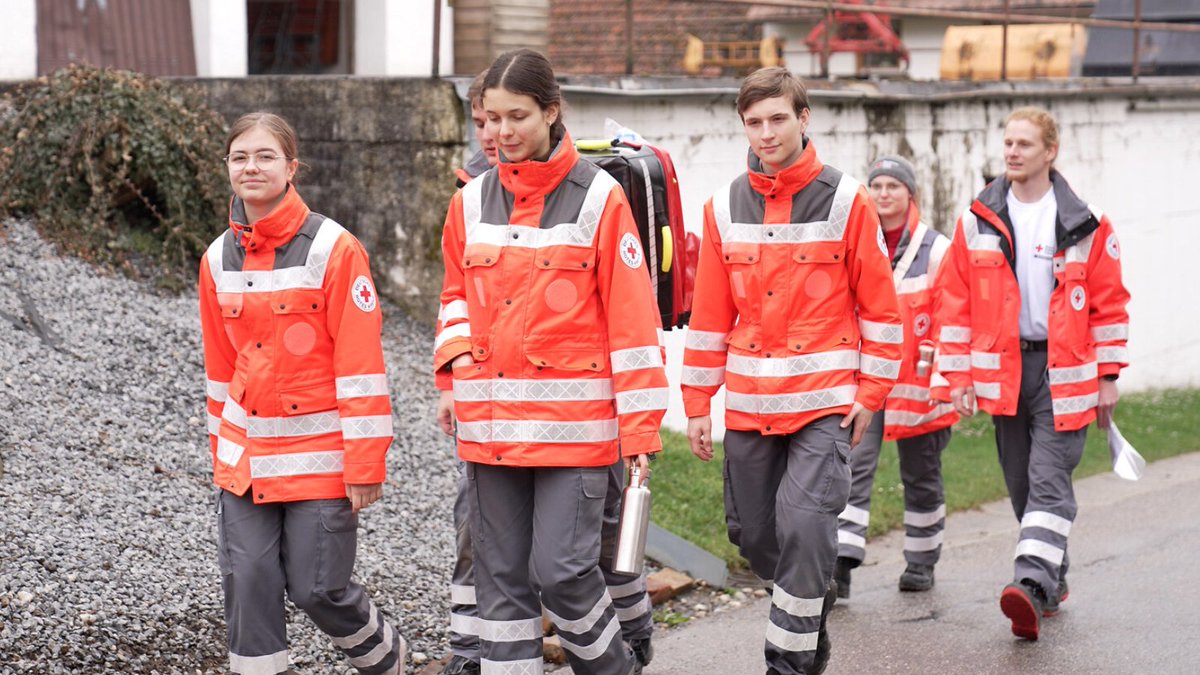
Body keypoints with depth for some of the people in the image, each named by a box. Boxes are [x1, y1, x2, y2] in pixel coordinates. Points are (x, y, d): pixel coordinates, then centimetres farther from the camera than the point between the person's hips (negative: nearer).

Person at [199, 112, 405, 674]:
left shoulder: (334, 249, -12)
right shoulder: (219, 259, 6)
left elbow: (360, 362, -13)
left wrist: (366, 465, -15)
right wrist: (222, 454, 17)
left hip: (319, 455, -5)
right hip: (244, 456, 5)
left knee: (317, 588, 1)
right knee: (248, 583, 2)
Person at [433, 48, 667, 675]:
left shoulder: (599, 197, -5)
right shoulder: (472, 202, 8)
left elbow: (632, 316, -6)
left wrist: (640, 428, -8)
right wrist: (455, 375, 4)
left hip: (574, 420, -4)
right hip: (490, 422, 5)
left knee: (562, 570, -7)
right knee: (501, 576, 7)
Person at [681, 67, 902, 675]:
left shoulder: (845, 201, -4)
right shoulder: (725, 207, 6)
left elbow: (879, 303, 0)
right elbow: (710, 315, 10)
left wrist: (870, 392, -3)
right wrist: (697, 404, 8)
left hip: (825, 399, -4)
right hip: (748, 402, 4)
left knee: (804, 523, -17)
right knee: (753, 533, 10)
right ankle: (811, 606, 39)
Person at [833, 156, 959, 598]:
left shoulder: (935, 249, -2)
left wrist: (944, 378, -11)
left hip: (918, 381, -2)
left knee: (921, 475, 12)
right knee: (853, 466, -11)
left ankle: (921, 563, 26)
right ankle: (841, 565, -16)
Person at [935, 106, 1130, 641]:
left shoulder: (1086, 225, 0)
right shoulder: (977, 221, 5)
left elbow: (1109, 302, 4)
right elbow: (957, 302, 7)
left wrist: (1108, 376, 3)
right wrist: (958, 375, 2)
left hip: (1063, 372, -3)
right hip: (1002, 370, 3)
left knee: (1048, 481, -13)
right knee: (1022, 486, 10)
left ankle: (1032, 586, -24)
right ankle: (1053, 583, 25)